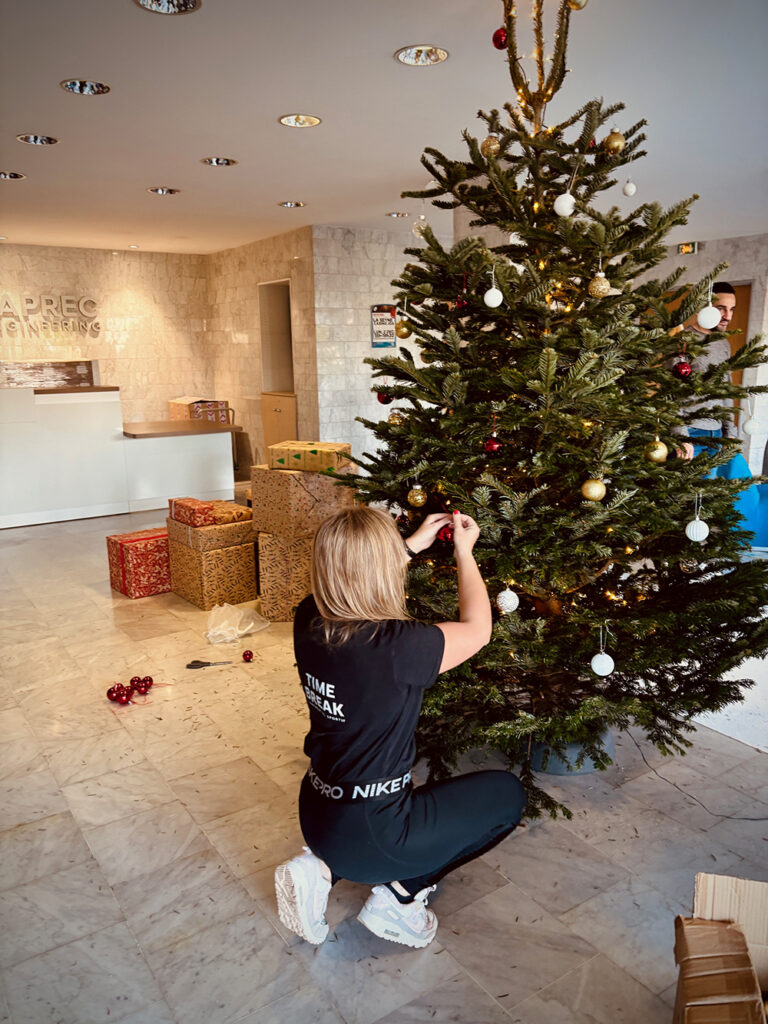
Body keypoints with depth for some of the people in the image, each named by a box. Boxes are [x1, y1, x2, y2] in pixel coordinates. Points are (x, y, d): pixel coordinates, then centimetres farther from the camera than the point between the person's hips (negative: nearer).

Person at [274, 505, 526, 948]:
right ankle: (398, 896, 8)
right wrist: (464, 553, 2)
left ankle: (323, 869, 15)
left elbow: (359, 579, 13)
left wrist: (413, 545, 16)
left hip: (316, 814, 7)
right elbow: (477, 630, -10)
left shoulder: (309, 621, -11)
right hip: (368, 835, -7)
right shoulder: (397, 647, -30)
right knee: (507, 793, 11)